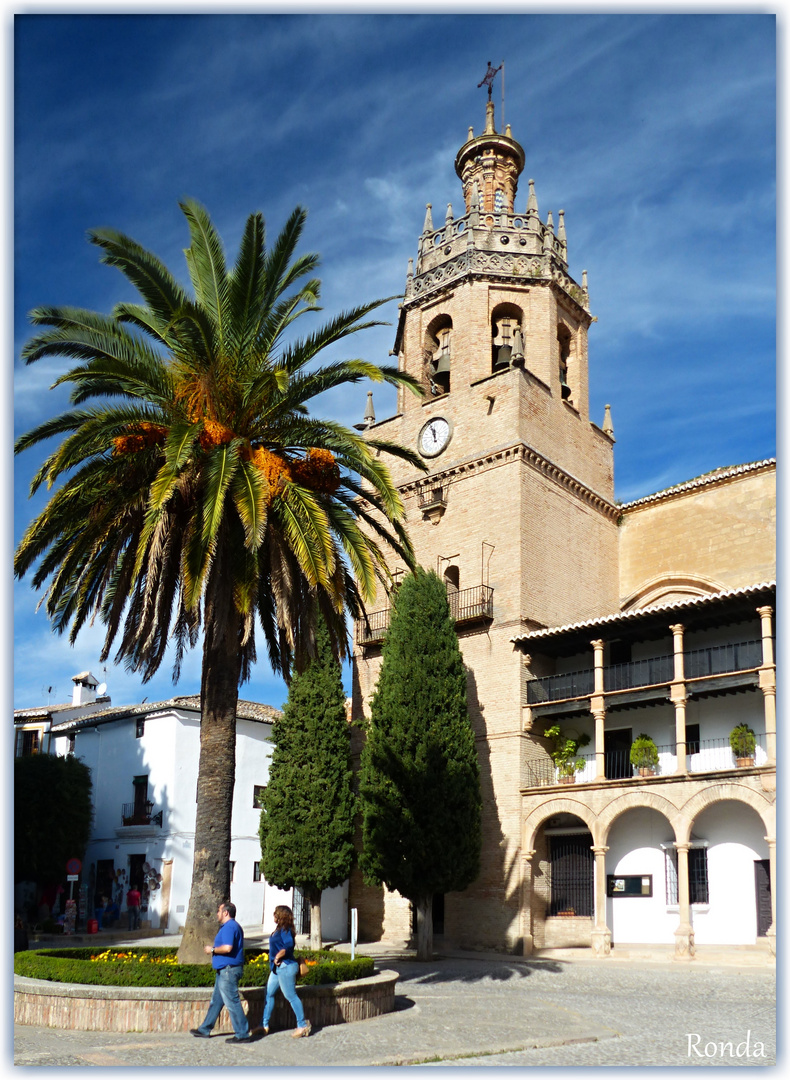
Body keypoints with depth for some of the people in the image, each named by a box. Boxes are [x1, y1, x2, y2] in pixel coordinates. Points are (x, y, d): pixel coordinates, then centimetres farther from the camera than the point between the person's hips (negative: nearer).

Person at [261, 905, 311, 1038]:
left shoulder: (285, 930, -15)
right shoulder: (279, 929, 14)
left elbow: (289, 945, -27)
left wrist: (278, 957, -20)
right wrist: (274, 962, 10)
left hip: (285, 967, -10)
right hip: (278, 968, 10)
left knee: (291, 996, -4)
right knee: (269, 994, 12)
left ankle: (302, 1025, 4)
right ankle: (265, 1025, 19)